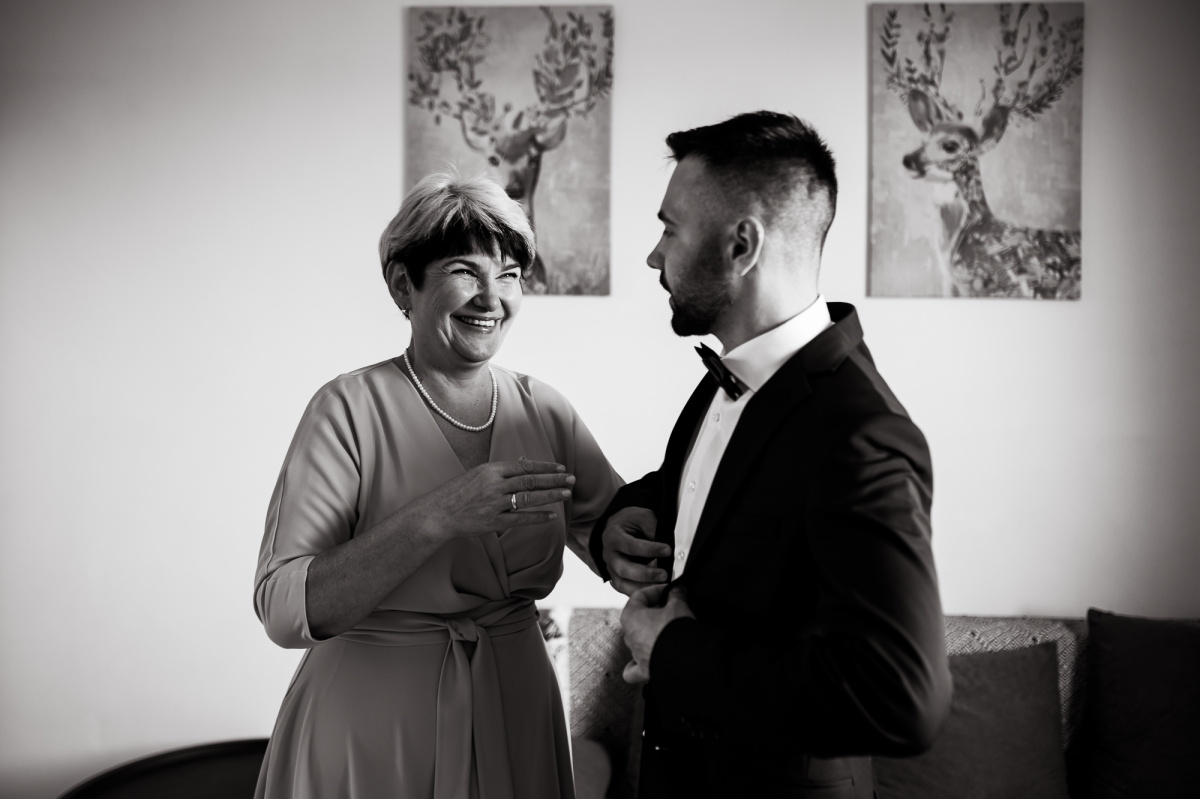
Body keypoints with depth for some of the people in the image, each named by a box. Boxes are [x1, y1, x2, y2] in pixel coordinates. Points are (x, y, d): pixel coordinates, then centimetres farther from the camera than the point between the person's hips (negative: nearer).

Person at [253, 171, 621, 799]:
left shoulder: (542, 410, -1)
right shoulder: (350, 409, -14)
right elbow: (283, 610, -22)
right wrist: (438, 518, -32)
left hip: (516, 715, 4)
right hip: (371, 730, -4)